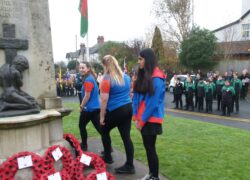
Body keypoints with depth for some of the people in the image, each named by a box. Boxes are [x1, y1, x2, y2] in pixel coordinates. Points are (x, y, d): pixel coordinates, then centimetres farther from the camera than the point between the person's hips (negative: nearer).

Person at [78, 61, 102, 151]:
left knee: (81, 126, 12)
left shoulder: (88, 80, -17)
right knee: (99, 127, 7)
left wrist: (81, 106, -7)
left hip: (89, 108, -9)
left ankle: (84, 145, 25)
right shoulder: (91, 78, 14)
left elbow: (87, 96, -19)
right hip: (96, 107, 9)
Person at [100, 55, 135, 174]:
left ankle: (107, 157, 30)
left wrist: (102, 116, -10)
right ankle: (129, 166, 10)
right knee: (126, 137, 7)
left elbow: (104, 99, -16)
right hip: (128, 108, 6)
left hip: (115, 110, -6)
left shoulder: (107, 79, -13)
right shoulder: (126, 77, 9)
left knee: (104, 131, 19)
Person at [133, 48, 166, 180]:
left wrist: (142, 120, -13)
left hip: (151, 119, -7)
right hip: (143, 119, 7)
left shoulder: (156, 78, -15)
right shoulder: (142, 76, 9)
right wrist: (136, 117, 2)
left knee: (151, 148, 1)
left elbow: (153, 103, -18)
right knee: (147, 147, 14)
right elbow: (136, 97, 9)